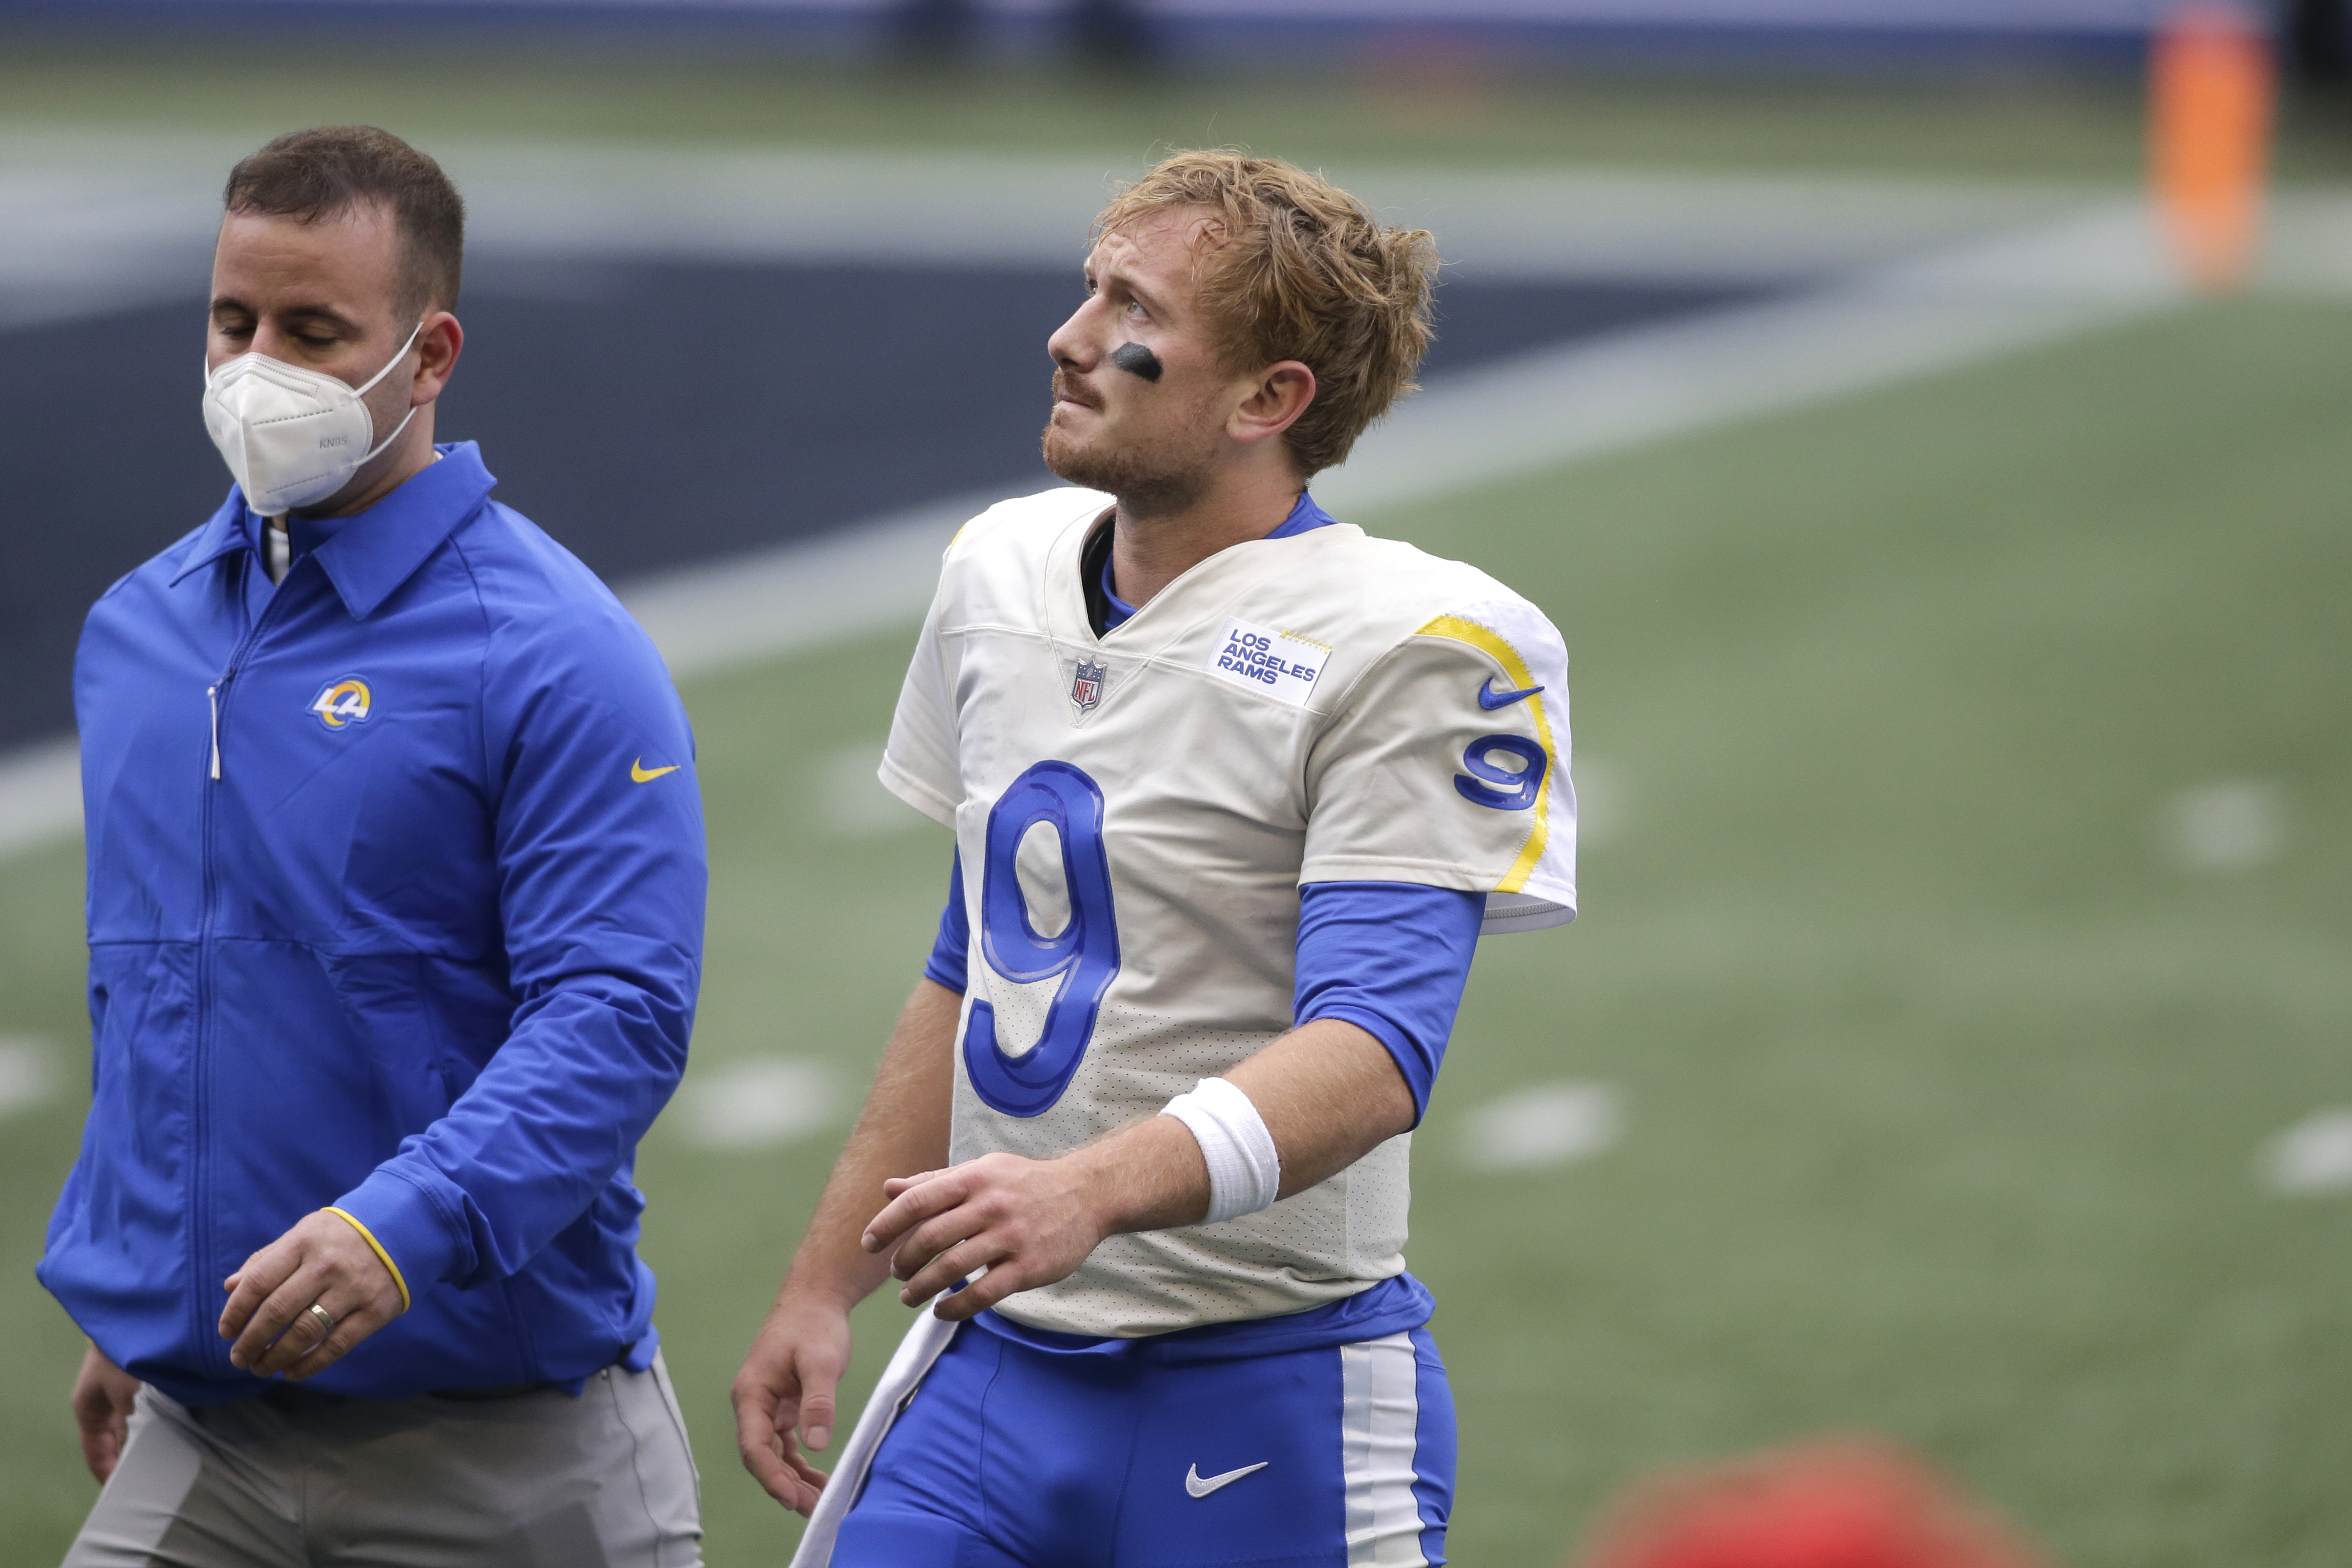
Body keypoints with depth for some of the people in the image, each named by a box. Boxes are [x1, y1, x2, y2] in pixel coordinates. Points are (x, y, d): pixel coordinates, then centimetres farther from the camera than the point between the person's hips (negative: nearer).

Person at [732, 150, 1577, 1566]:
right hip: (989, 1365, 6)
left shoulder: (1408, 642, -13)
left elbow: (1373, 1051, -24)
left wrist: (1090, 1194, -39)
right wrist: (825, 1286, 17)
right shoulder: (1002, 570, 10)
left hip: (1269, 1399, -6)